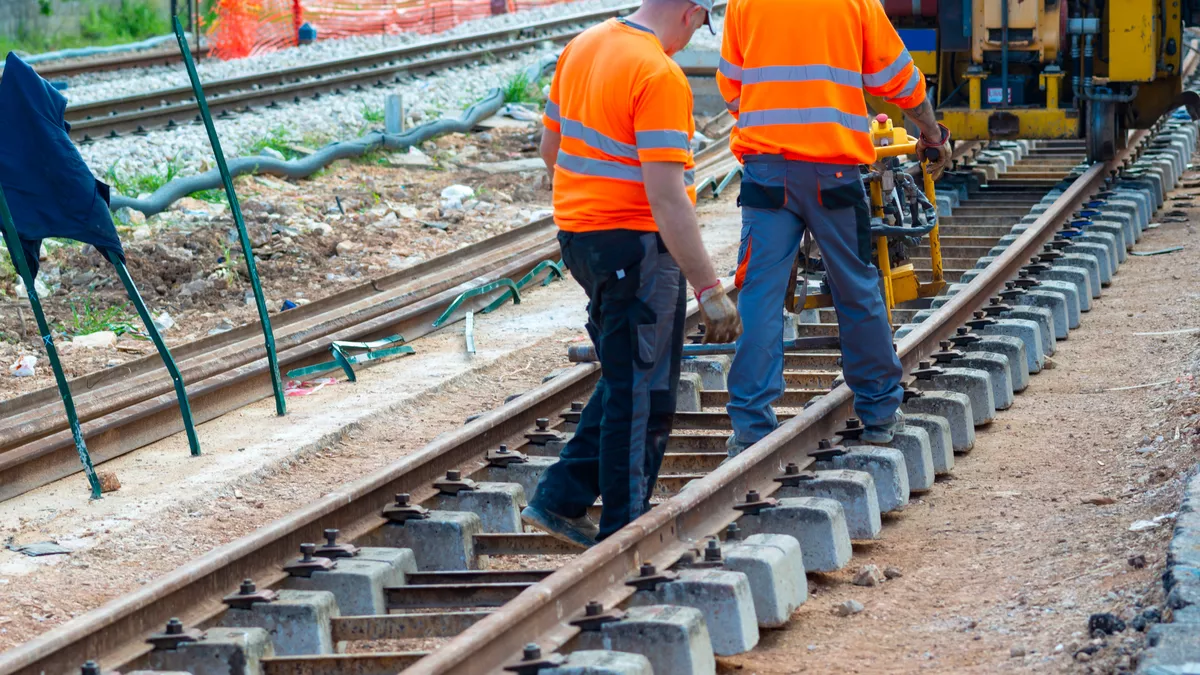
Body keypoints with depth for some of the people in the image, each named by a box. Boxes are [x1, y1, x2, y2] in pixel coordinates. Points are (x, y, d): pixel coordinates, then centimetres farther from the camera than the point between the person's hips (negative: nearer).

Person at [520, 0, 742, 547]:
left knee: (627, 381, 21)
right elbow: (666, 197, -25)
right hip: (634, 242, -9)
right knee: (642, 395, 2)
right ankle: (622, 537, 9)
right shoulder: (659, 76, -20)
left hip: (578, 230, 9)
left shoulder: (584, 46, 7)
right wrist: (709, 290, -23)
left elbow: (550, 147, 19)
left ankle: (561, 498, 20)